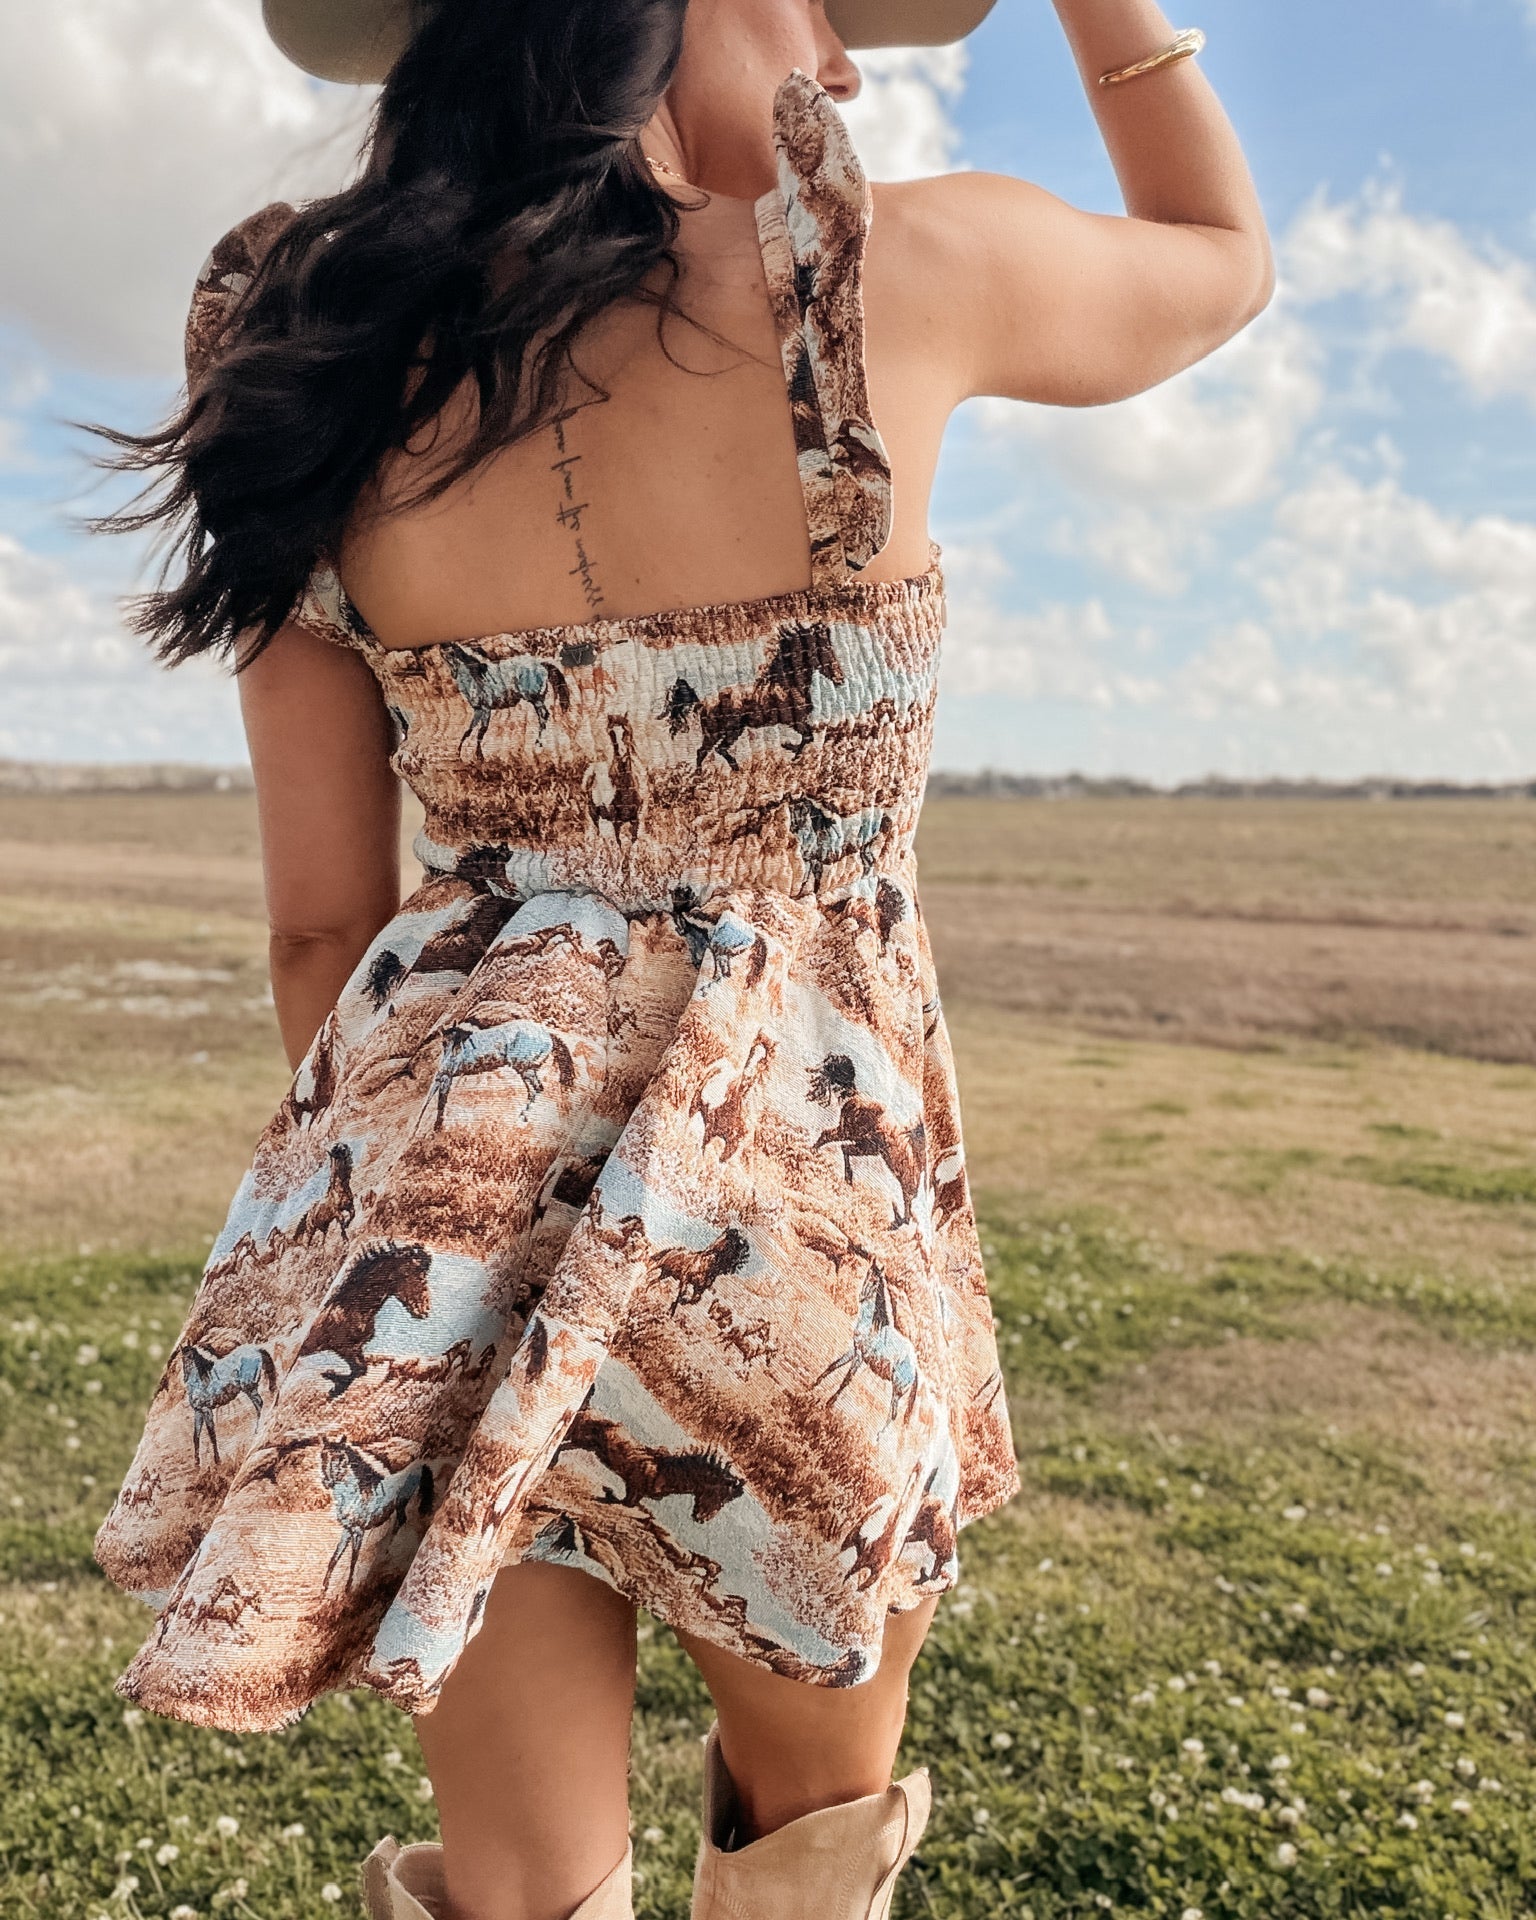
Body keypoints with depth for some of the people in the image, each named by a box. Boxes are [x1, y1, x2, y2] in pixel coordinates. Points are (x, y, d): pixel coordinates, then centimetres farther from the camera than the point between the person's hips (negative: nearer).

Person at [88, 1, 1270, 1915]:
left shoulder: (325, 387, 3)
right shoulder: (890, 269, -8)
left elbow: (321, 921, 6)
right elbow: (1225, 260, 15)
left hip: (451, 1151, 4)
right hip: (789, 1182, -3)